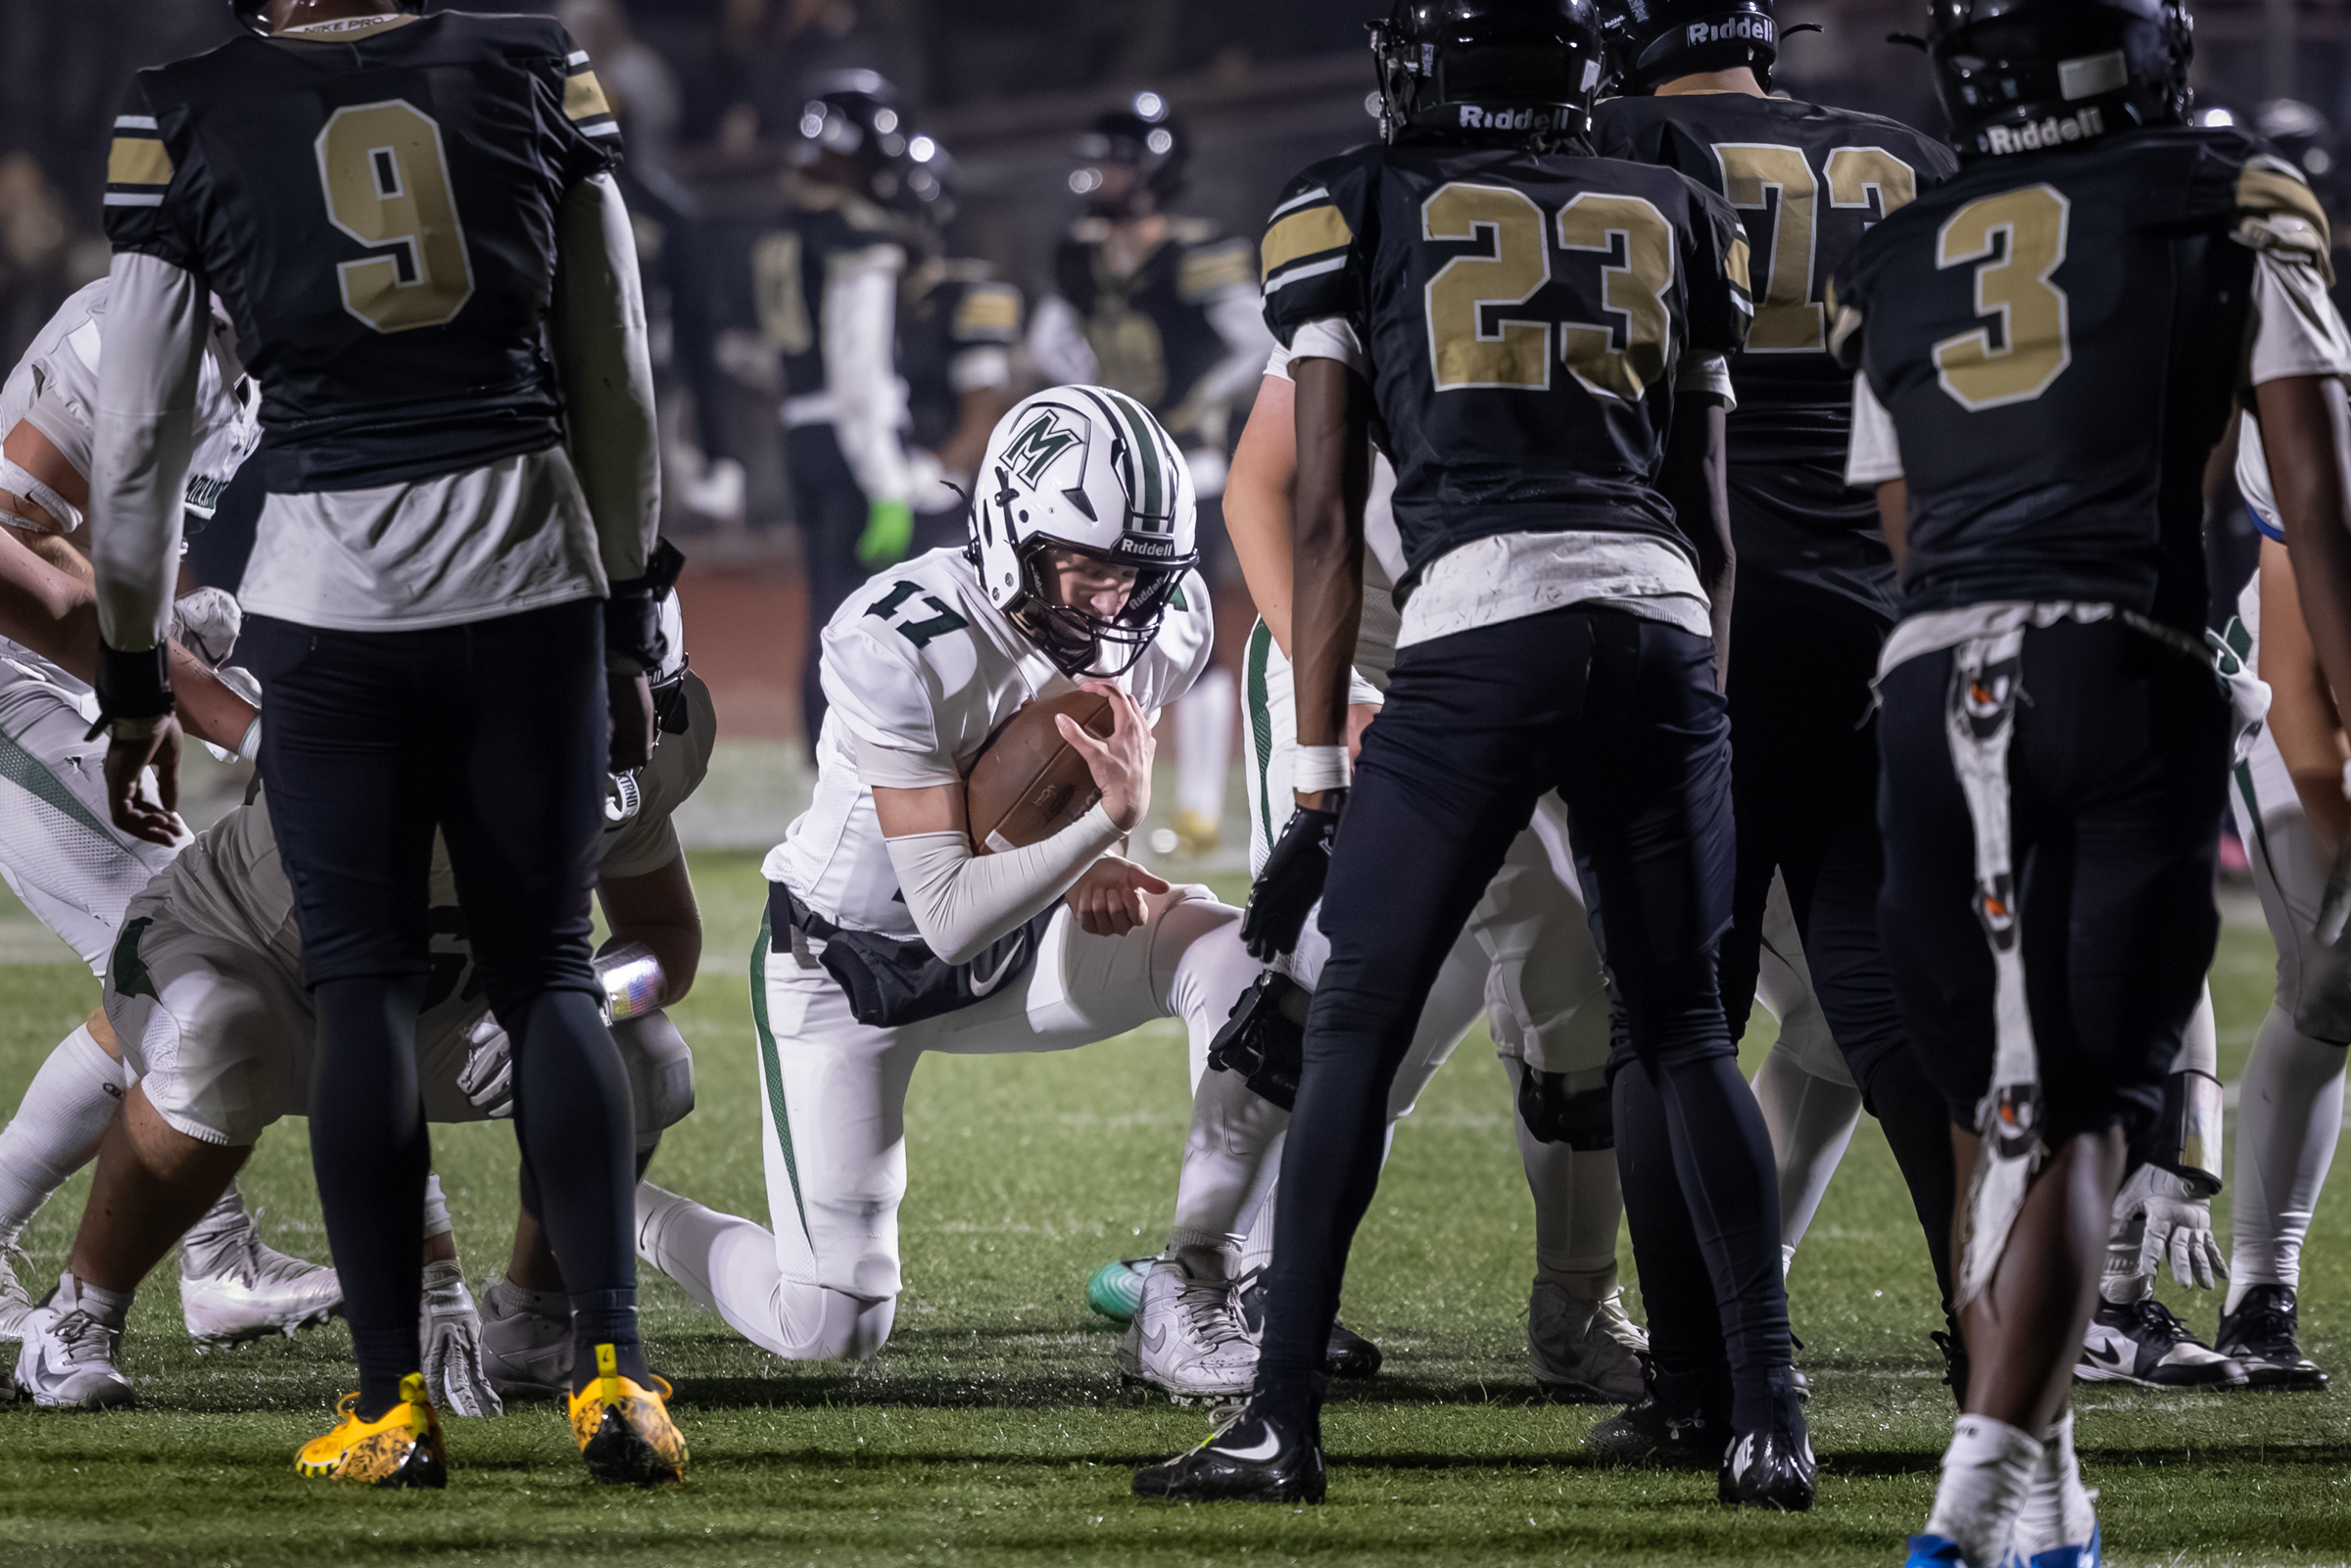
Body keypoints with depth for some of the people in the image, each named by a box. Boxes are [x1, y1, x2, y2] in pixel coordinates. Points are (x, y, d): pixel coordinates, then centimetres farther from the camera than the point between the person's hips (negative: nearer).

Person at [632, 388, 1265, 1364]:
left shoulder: (1164, 624, -13)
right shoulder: (903, 649, -32)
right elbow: (948, 915, -32)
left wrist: (1099, 869, -15)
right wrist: (1107, 820, -44)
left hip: (1014, 948, 5)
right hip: (848, 967, -5)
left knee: (1242, 957, -22)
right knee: (833, 1331, -7)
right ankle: (615, 1213, 23)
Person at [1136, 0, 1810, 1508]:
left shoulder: (1354, 213, 12)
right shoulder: (1676, 216, 20)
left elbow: (1327, 516, 8)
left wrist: (1319, 777, 8)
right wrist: (1695, 729, 26)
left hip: (1479, 636, -3)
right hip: (1664, 628, 3)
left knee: (1355, 1028, 5)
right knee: (1685, 1032, 13)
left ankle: (1284, 1420, 1)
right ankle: (1768, 1415, 6)